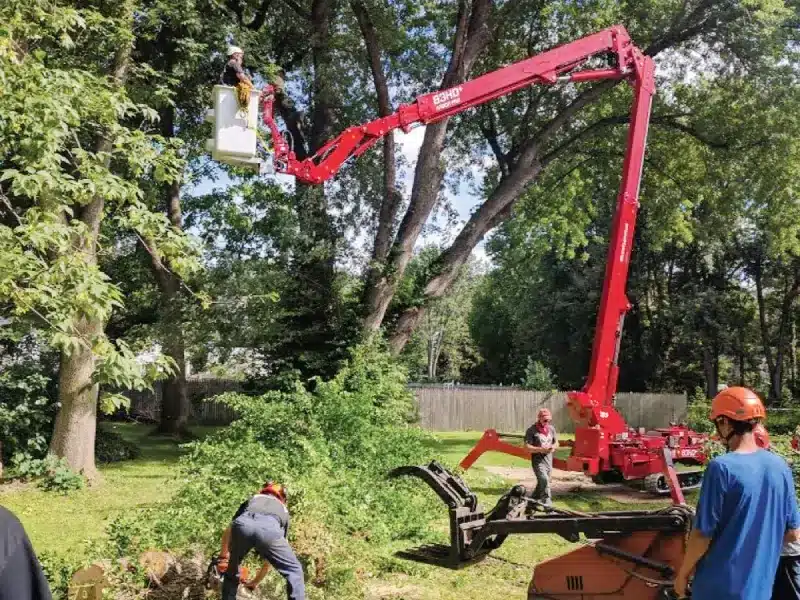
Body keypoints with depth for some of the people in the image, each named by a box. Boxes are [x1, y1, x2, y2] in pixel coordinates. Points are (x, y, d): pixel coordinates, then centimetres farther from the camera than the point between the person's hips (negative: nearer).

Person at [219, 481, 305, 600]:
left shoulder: (252, 500, 45)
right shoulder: (284, 511, 41)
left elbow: (228, 532, 41)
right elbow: (270, 558, 44)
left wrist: (223, 557, 53)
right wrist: (255, 582, 55)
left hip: (243, 524, 2)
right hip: (270, 528, -1)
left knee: (231, 571, 31)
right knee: (294, 571, 18)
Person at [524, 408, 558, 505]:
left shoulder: (551, 429, 10)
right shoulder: (532, 430, -10)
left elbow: (556, 442, 19)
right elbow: (527, 447, -13)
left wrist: (553, 447, -5)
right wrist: (540, 449, -24)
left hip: (548, 460, 6)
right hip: (538, 460, -6)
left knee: (541, 482, 14)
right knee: (544, 480, -20)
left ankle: (533, 500, 31)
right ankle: (546, 501, -17)